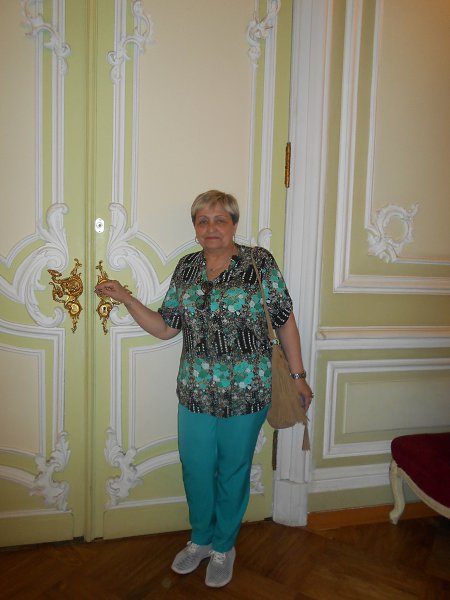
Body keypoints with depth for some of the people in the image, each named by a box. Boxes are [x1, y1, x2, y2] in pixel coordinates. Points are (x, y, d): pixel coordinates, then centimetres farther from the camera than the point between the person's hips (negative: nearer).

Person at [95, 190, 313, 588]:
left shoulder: (260, 262, -7)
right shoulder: (186, 268, 4)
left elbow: (285, 321, -3)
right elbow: (165, 328, 4)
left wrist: (298, 375, -2)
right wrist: (125, 298, -6)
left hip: (246, 392, -3)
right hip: (195, 393, 4)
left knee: (233, 472, 14)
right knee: (195, 469, 16)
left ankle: (224, 547, 41)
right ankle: (201, 539, 45)